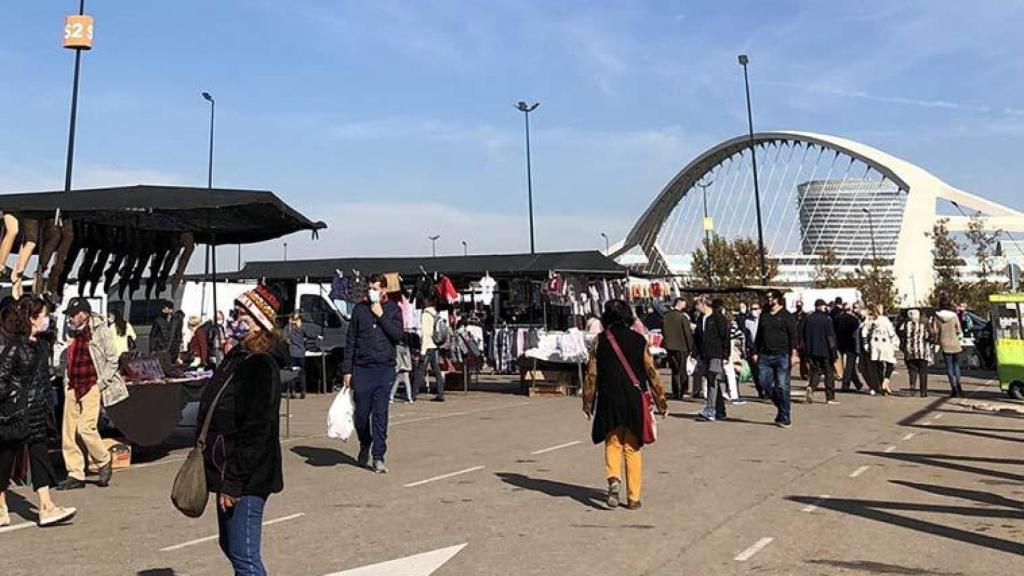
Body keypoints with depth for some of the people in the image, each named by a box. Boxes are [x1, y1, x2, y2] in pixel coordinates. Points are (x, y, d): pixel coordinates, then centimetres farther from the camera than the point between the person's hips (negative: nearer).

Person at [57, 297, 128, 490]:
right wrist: (66, 382, 14)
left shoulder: (100, 331, -6)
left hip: (91, 386, -7)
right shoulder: (71, 333, 12)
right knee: (68, 431, 3)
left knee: (85, 427, -15)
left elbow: (112, 359, -4)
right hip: (72, 387, 7)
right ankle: (75, 475, 11)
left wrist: (101, 383, -10)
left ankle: (104, 462, 8)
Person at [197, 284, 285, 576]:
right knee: (229, 545, 20)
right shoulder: (237, 356, 11)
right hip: (228, 472, 10)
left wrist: (233, 483, -21)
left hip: (247, 478, -10)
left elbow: (255, 431, -22)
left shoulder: (263, 365, -19)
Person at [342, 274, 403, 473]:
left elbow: (398, 336, -7)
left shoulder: (393, 309, 6)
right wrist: (347, 370, 3)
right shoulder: (360, 309, 6)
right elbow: (350, 341, 7)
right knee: (361, 414, 6)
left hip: (385, 369, -1)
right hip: (362, 369, 1)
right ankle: (365, 445, 33)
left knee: (381, 415, -1)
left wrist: (381, 315, -10)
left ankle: (379, 458, 6)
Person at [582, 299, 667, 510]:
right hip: (634, 400, 0)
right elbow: (651, 372, 0)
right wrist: (661, 400, 8)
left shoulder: (600, 340, -3)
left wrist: (587, 402, 8)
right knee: (633, 448, 10)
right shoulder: (639, 340, -2)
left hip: (609, 400, 0)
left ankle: (613, 479, -9)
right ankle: (633, 498, 12)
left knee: (612, 442, 16)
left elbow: (591, 373, -1)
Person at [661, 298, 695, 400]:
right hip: (681, 347, -4)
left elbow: (663, 332, 10)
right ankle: (681, 392, 5)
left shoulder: (666, 316, 2)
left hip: (669, 347, 5)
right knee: (682, 370, 7)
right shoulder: (682, 317, -14)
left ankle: (675, 392, 13)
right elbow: (688, 333, -11)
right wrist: (690, 348, -3)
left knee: (675, 370, 14)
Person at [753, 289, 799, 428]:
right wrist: (756, 352, 15)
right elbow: (759, 336, 21)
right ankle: (783, 409, 19)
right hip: (765, 356, 5)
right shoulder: (764, 316, 16)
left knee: (782, 386, -5)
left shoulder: (786, 316, 0)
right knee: (765, 384, -1)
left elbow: (793, 336, -5)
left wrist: (793, 354, -12)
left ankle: (784, 417, 4)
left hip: (782, 356, -5)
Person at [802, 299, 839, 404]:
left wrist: (806, 354, 16)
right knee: (829, 373, 6)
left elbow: (804, 336, 10)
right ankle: (830, 397, 9)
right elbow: (831, 337, -11)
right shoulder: (826, 319, -9)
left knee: (815, 371, 11)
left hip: (811, 351, 4)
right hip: (825, 351, -4)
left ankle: (811, 387, -17)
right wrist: (834, 352, -7)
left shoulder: (808, 318, 6)